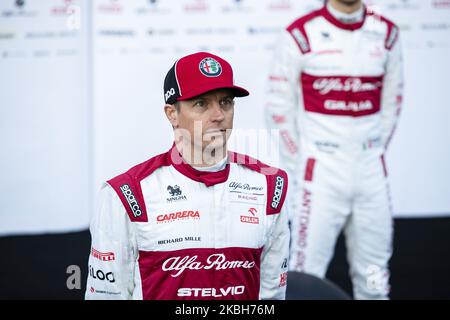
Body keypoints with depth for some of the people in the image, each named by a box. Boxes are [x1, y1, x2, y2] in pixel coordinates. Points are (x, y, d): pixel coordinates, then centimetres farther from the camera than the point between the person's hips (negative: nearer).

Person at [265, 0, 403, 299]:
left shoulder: (387, 34, 6)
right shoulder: (300, 35, -7)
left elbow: (392, 100, 14)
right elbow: (279, 108, -2)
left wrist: (374, 151, 7)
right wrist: (299, 167, -2)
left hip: (371, 171, 4)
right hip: (320, 172, -4)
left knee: (374, 275, 8)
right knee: (306, 275, -5)